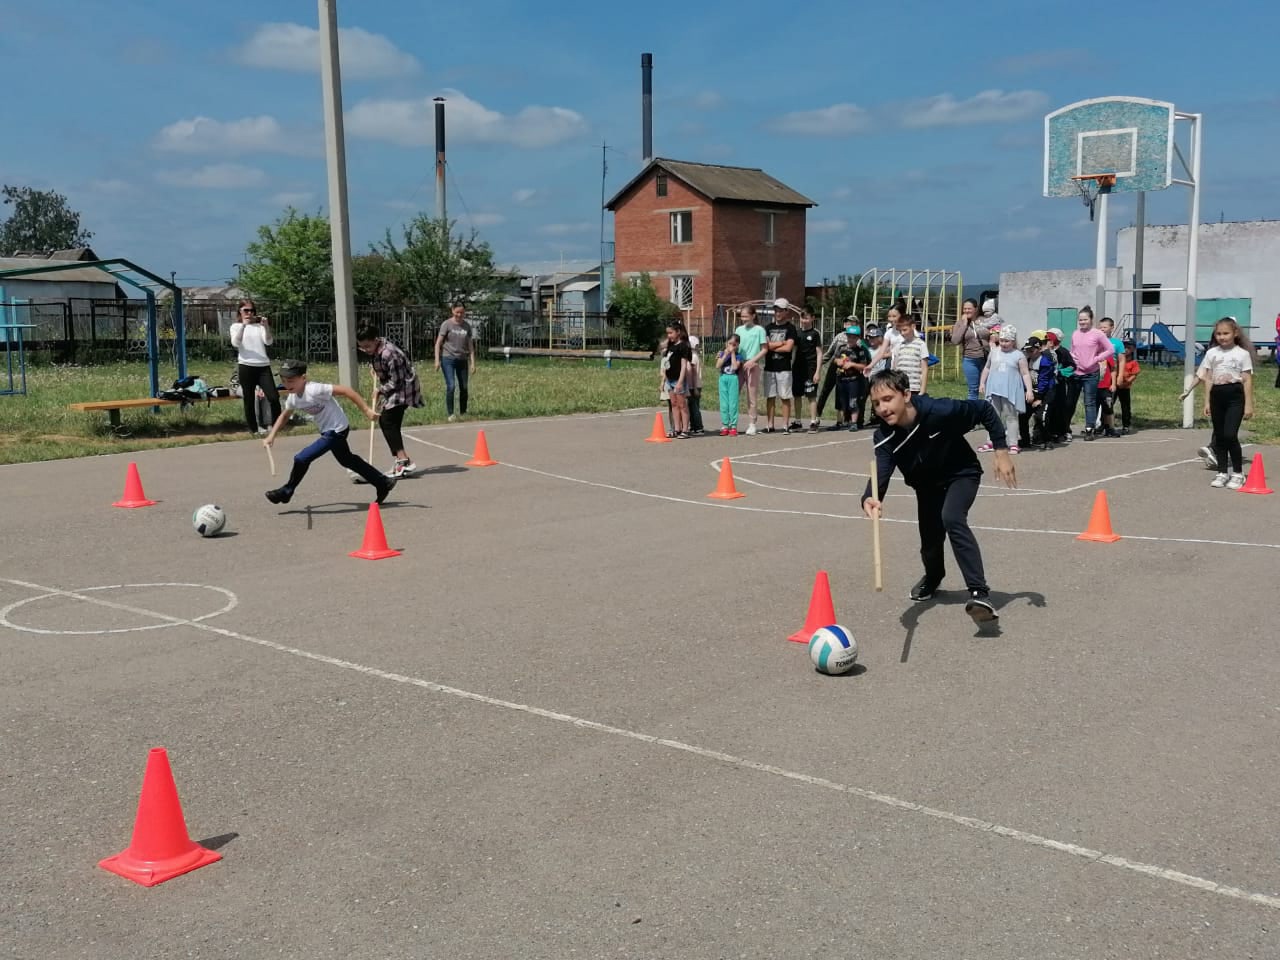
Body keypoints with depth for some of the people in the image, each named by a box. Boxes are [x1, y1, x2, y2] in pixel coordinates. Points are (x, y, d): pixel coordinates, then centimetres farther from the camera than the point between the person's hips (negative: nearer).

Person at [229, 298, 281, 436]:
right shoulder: (236, 326, 9)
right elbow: (235, 343, -10)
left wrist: (266, 326, -15)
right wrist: (243, 325, -18)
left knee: (274, 396, -8)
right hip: (246, 366, -1)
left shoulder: (260, 326, 14)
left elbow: (269, 342, 0)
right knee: (249, 399, 3)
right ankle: (253, 428, 11)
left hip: (263, 366, 2)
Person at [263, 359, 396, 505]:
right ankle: (383, 483, 35)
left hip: (337, 430, -9)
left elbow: (345, 390, -29)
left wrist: (366, 410, -30)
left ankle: (287, 491, 12)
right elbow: (284, 415, 18)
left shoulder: (314, 390, -27)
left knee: (302, 459, -11)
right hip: (328, 431, 9)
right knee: (347, 460, 23)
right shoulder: (292, 398, -1)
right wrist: (271, 436, 10)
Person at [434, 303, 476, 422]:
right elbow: (438, 343, -3)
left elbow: (470, 345, 10)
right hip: (448, 359, -4)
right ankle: (450, 414, -5)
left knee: (464, 387, 5)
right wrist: (437, 360, -10)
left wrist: (473, 362, 5)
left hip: (462, 360, 4)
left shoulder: (467, 326, 7)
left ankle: (463, 413, 20)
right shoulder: (447, 324, -3)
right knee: (450, 386, -12)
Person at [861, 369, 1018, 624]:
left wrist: (1001, 451, -21)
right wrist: (870, 498, -64)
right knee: (930, 543, 10)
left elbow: (985, 410, -19)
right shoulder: (884, 438, -26)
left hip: (961, 474, -4)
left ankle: (979, 593, -33)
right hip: (927, 486, 4)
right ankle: (933, 578, 49)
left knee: (952, 519, -32)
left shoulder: (940, 411, -34)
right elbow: (880, 472, -41)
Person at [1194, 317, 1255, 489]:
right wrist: (1207, 402, 7)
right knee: (1219, 436, 7)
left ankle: (1238, 473, 1)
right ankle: (1222, 473, 17)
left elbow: (1247, 380, -2)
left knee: (1230, 435, -13)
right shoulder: (1211, 353, 8)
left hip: (1235, 396, -4)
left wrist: (1248, 404, -5)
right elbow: (1208, 379, 10)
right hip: (1217, 396, 4)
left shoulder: (1242, 353, -2)